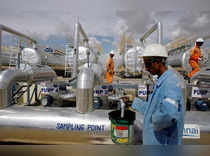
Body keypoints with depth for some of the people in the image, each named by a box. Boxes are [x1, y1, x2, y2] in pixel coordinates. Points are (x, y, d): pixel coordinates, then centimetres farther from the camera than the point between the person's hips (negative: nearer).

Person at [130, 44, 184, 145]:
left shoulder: (171, 82, -26)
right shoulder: (161, 81, 6)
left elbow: (169, 114, -42)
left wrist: (155, 121, -24)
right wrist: (135, 102, 19)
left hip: (163, 141, -9)